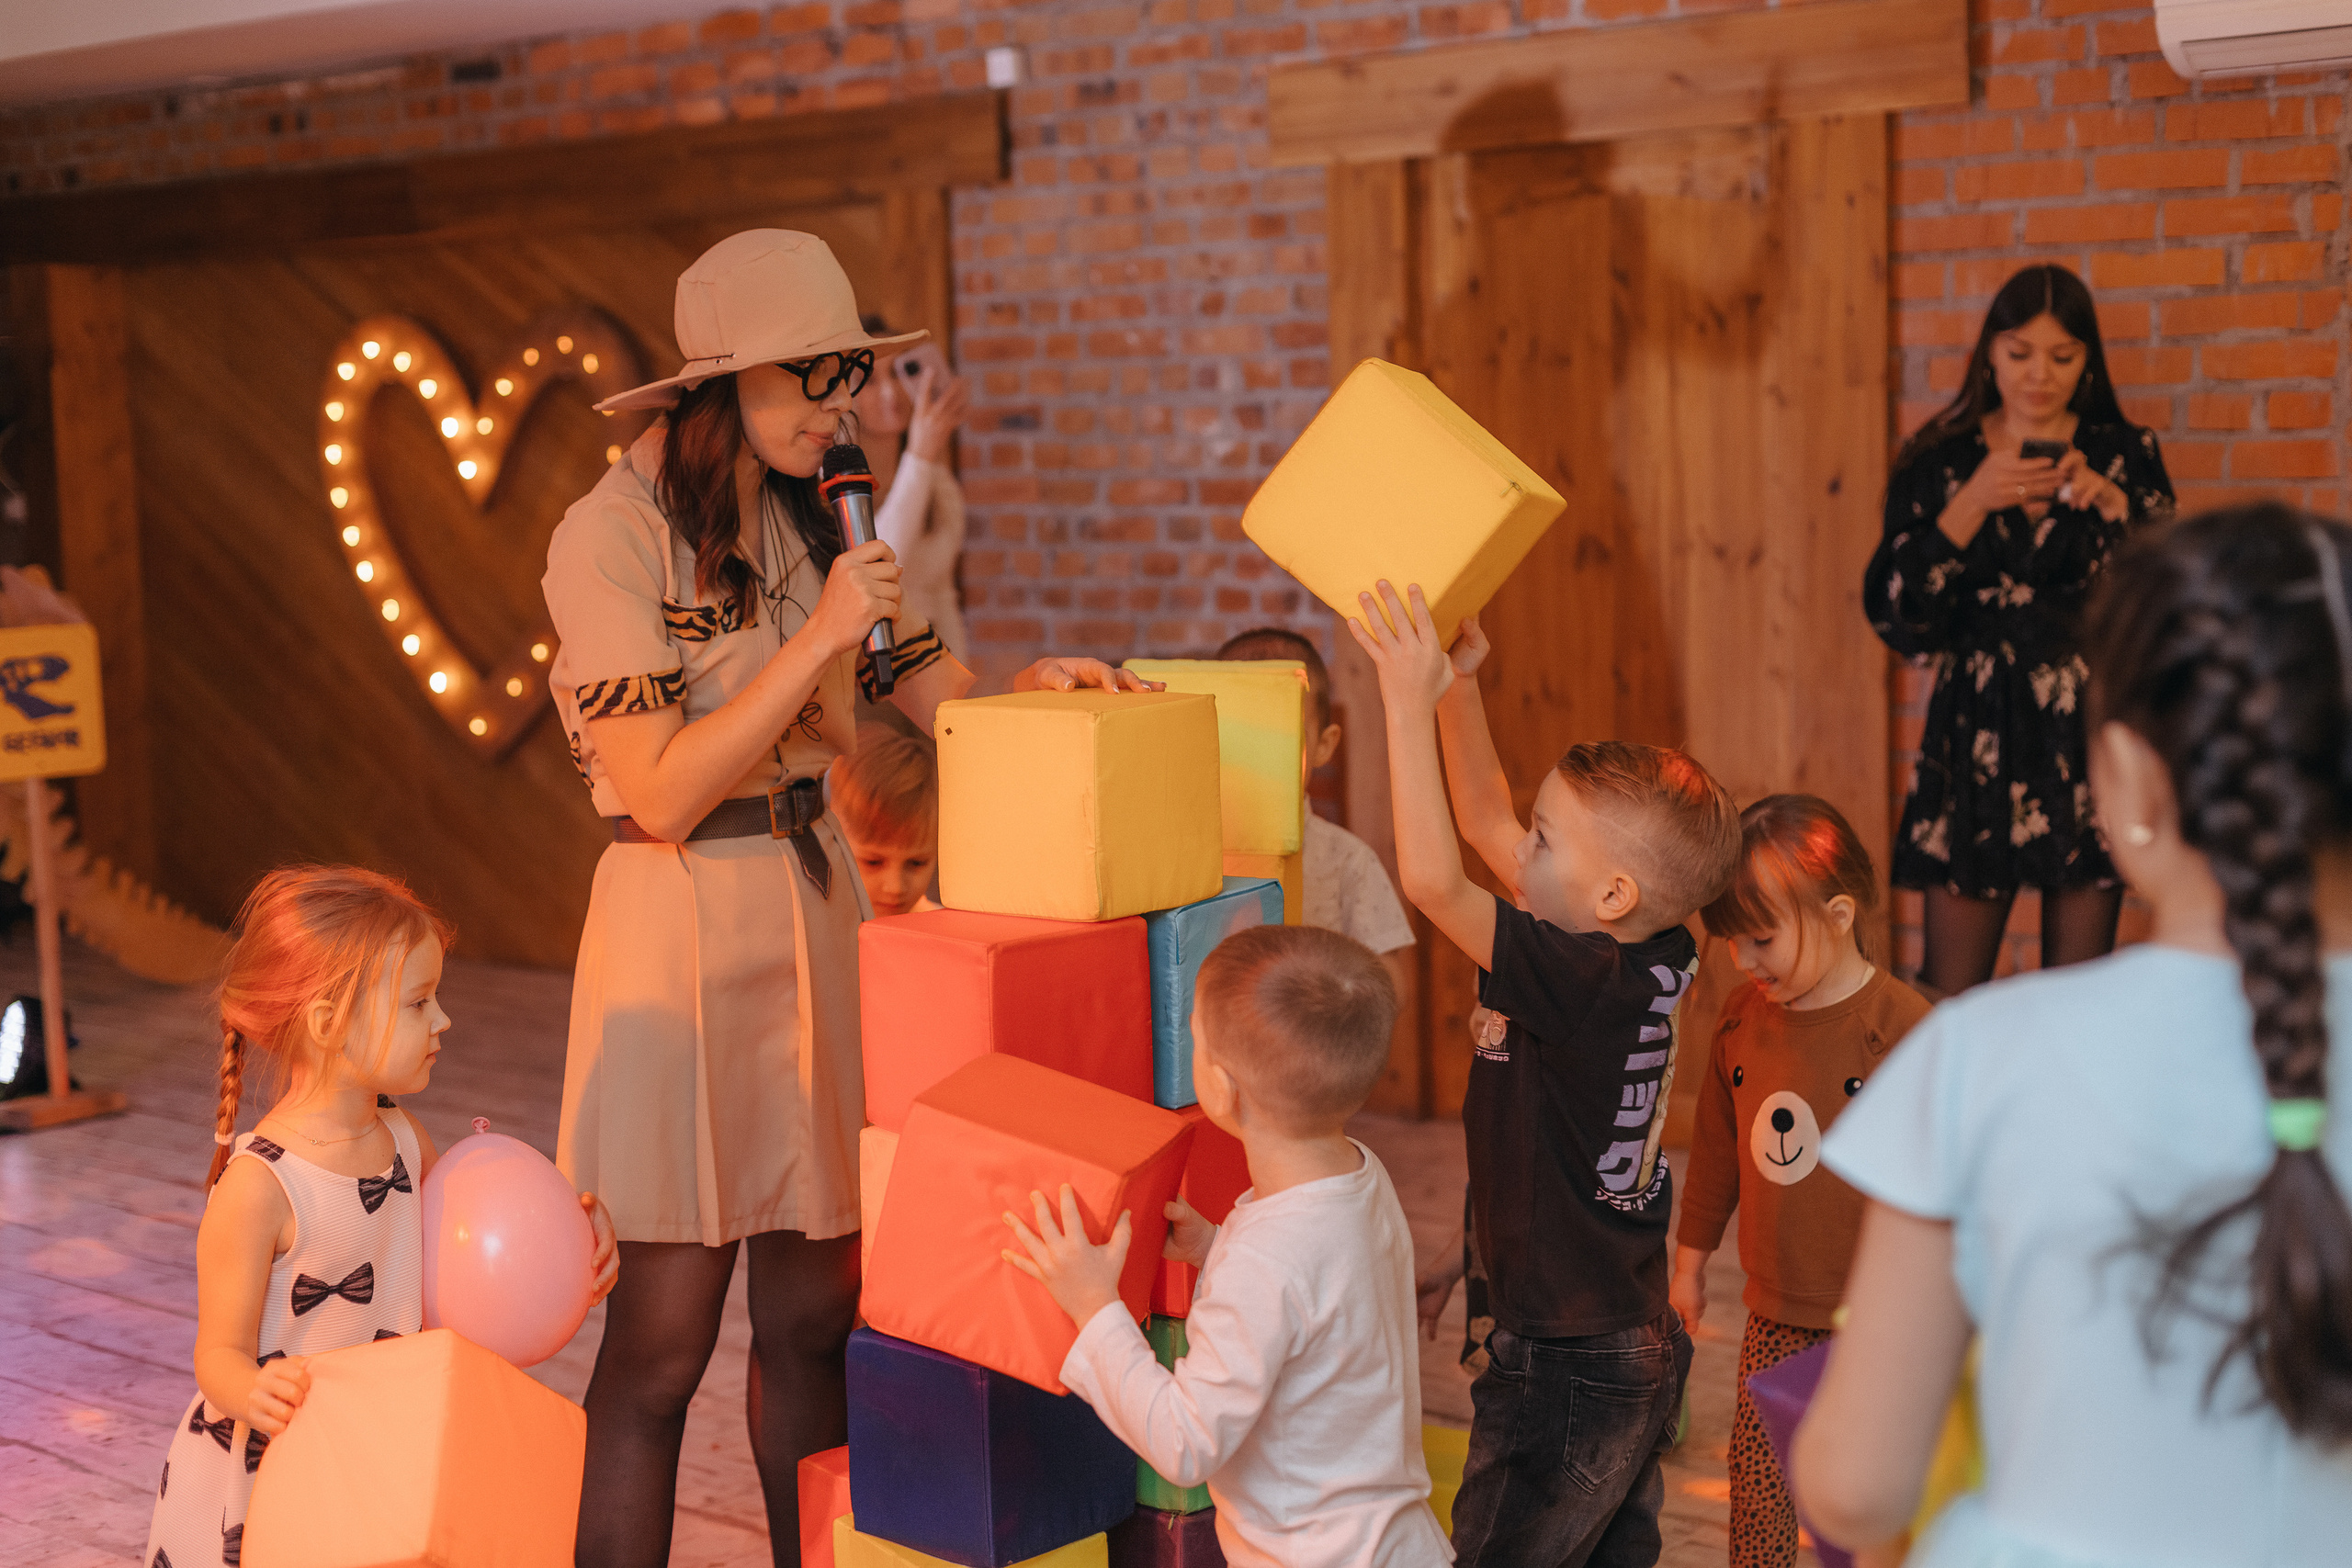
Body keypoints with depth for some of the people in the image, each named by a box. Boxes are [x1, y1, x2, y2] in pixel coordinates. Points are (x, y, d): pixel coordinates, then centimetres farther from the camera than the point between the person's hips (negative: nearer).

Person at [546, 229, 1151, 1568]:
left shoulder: (812, 522, 10)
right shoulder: (613, 537, -10)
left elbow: (945, 697, 10)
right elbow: (663, 791, -16)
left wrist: (1037, 684, -11)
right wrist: (817, 638, -18)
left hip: (821, 908, 6)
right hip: (686, 922, -6)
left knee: (815, 1318, 10)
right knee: (660, 1345, -2)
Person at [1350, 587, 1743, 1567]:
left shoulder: (1586, 982, -25)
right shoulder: (1648, 964, 0)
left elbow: (1432, 880, -32)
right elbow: (1483, 820, 9)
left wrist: (1410, 703, -28)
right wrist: (1458, 688, 4)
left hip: (1565, 1371, -9)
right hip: (1640, 1348, 9)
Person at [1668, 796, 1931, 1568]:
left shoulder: (1903, 1027, -17)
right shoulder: (1743, 1016, 3)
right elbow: (1716, 1143, 16)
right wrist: (1691, 1258, 23)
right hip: (1773, 1318, 5)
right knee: (1757, 1502, 10)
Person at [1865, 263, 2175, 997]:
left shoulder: (2125, 456, 5)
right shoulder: (1939, 462, 3)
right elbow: (1899, 620, -5)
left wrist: (2111, 503, -14)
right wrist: (1972, 503, -14)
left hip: (2090, 741, 1)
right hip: (1979, 736, 0)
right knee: (1951, 994, -2)